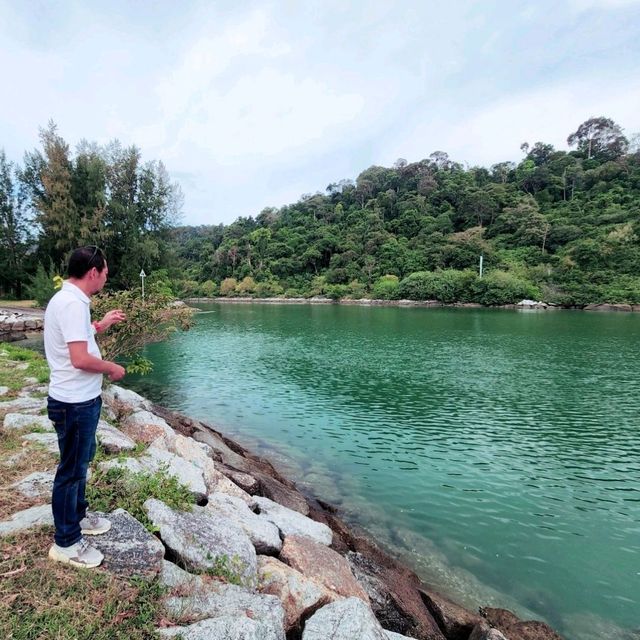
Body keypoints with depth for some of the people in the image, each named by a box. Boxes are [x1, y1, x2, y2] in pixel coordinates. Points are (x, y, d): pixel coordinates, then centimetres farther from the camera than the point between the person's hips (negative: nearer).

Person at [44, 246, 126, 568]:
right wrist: (113, 368, -14)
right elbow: (80, 359, -29)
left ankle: (77, 517, 42)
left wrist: (101, 325, 20)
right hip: (74, 403, -10)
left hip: (78, 399, 10)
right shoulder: (72, 303, -24)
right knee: (71, 469, 5)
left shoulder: (66, 299, 9)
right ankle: (66, 542, 22)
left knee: (79, 463, 24)